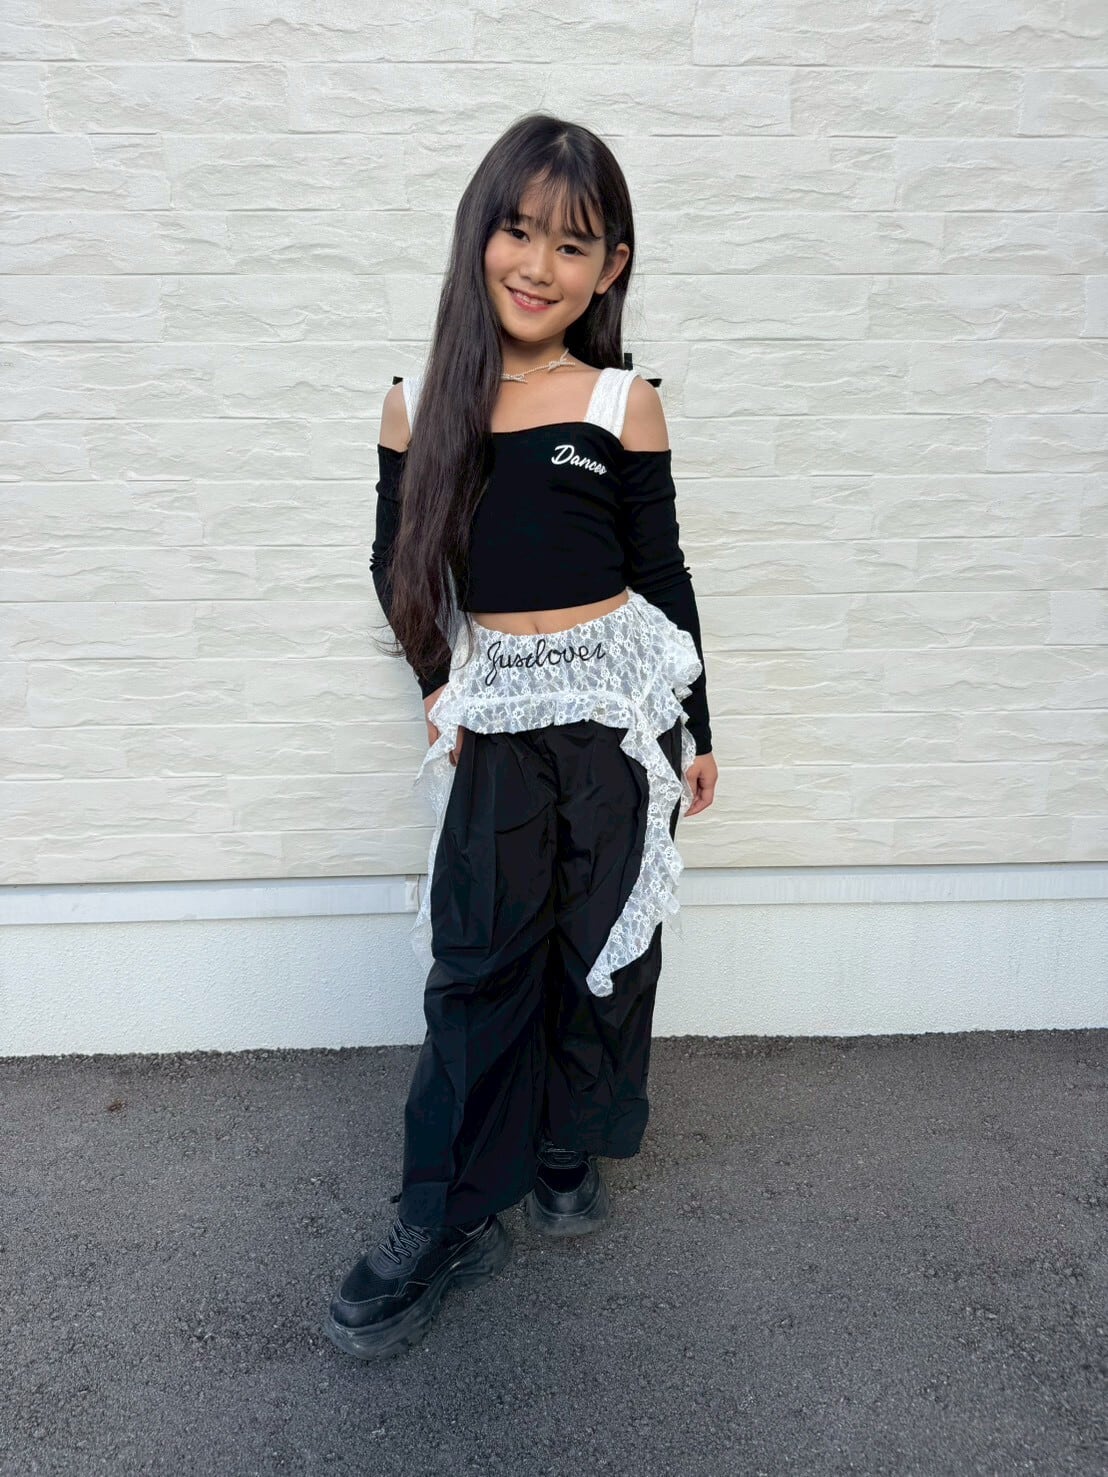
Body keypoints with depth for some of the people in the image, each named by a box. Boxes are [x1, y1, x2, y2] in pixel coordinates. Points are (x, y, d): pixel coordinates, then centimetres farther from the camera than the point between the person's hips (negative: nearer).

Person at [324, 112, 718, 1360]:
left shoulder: (623, 404, -2)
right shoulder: (421, 403, 2)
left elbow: (662, 576, 3)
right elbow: (396, 563, 12)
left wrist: (694, 731, 6)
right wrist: (436, 682, 2)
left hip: (620, 698, 0)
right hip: (499, 714, 1)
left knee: (601, 942, 9)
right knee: (480, 959, 0)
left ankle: (567, 1147, 32)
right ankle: (446, 1221, 14)